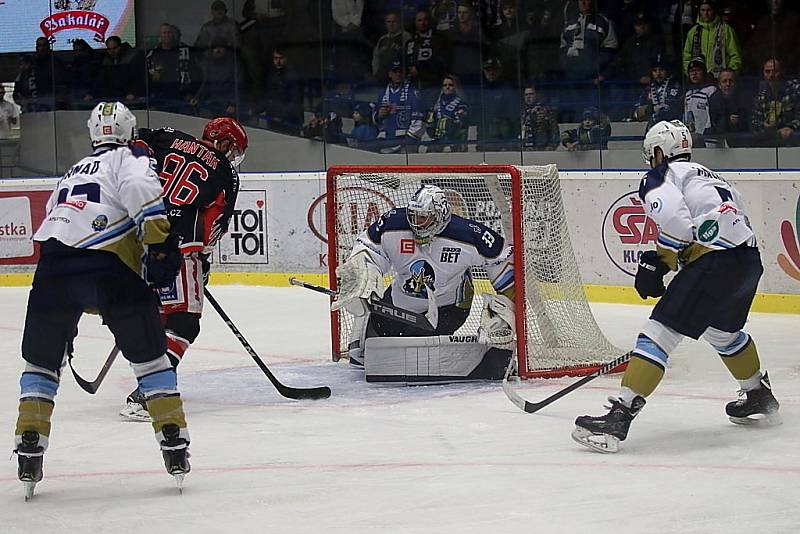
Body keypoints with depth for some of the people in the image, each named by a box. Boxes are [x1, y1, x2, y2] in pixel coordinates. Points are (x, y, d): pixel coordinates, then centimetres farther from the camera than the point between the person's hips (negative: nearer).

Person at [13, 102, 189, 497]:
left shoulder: (75, 171, 35)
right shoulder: (132, 158, 16)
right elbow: (141, 191, -10)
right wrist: (161, 245, -9)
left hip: (53, 262, 4)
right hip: (107, 264, -4)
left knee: (41, 361, 17)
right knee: (150, 356, 9)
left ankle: (29, 454, 8)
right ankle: (175, 448, 6)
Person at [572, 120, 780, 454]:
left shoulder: (661, 178, 4)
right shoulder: (708, 176, 31)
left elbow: (677, 225, -15)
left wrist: (655, 263, -2)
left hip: (716, 262, -9)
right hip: (749, 260, 9)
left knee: (659, 332, -12)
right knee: (723, 331, 34)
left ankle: (619, 416, -22)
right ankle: (759, 398, 50)